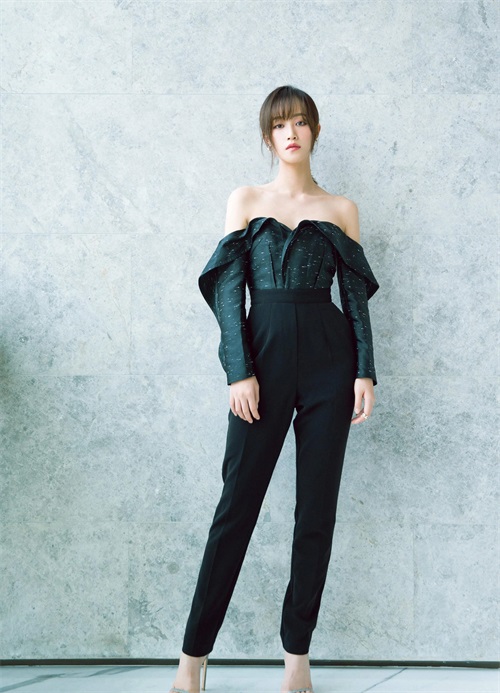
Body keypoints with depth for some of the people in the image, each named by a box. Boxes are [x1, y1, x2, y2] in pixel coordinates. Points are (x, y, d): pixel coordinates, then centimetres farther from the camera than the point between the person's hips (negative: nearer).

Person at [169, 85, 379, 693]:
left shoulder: (341, 209, 12)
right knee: (238, 502, -3)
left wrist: (365, 371, -2)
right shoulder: (245, 201, 9)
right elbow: (228, 289, 1)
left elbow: (356, 295, 9)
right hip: (263, 351, -1)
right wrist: (240, 371, -9)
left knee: (317, 506, 2)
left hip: (329, 356, 2)